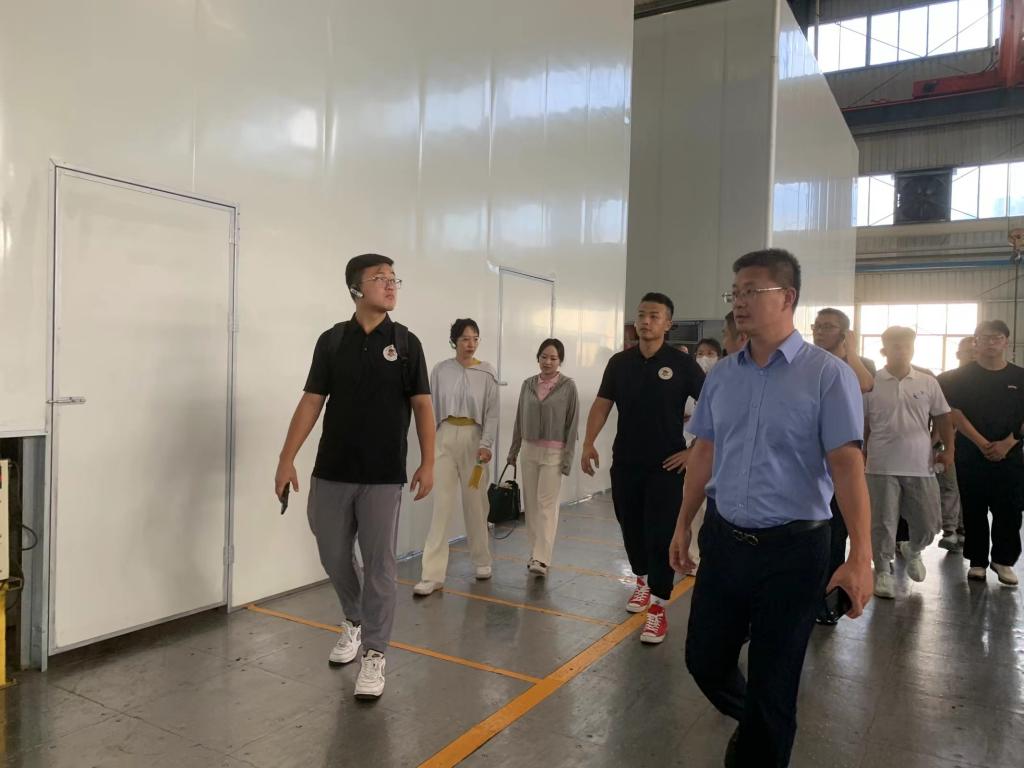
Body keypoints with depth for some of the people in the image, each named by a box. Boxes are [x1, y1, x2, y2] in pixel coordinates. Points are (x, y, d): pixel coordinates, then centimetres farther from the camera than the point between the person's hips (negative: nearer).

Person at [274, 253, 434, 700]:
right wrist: (287, 458, -2)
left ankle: (374, 653, 14)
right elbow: (311, 403, 2)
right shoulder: (332, 341, 2)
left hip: (384, 476, -2)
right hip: (331, 472, 2)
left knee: (379, 563, 2)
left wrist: (428, 463, -6)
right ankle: (354, 621, 39)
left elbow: (421, 406, 0)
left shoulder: (405, 343, -1)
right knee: (334, 555, 13)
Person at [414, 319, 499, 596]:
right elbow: (433, 409, 5)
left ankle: (482, 560, 31)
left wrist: (486, 445, -14)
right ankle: (432, 574, -1)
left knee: (475, 503, 11)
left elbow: (492, 413, -3)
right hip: (445, 437, 0)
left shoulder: (487, 373, -1)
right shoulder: (441, 370, 1)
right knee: (442, 504, -3)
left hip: (473, 438, 0)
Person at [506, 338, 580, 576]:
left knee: (547, 504, -8)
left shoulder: (568, 386, -5)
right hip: (529, 450, 5)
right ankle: (535, 552, 20)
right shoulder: (528, 384, 6)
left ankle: (541, 559, -9)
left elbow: (572, 424, -6)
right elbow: (519, 420, 12)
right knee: (531, 503, 9)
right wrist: (513, 450, 13)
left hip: (553, 452, -4)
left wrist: (568, 457, -10)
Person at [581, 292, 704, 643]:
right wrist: (589, 443, -7)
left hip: (666, 466, -4)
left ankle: (658, 608, 3)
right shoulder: (619, 362, 5)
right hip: (625, 463, 4)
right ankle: (642, 581, 39)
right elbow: (602, 404, 5)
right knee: (631, 528, 16)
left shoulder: (682, 364, -6)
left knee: (661, 535, -4)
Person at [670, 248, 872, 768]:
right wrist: (684, 525, 14)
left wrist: (860, 557, -20)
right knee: (704, 659, 17)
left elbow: (847, 465, -15)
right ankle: (753, 721, 48)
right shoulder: (722, 374, 5)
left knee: (772, 683, 8)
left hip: (792, 549, -5)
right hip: (724, 540, 5)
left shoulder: (828, 375, -10)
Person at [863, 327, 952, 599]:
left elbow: (943, 418, 10)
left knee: (928, 522, 9)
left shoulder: (928, 382, 5)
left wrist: (948, 449, 2)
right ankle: (883, 572, 18)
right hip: (882, 466, -2)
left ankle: (912, 551, 40)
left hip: (920, 466, 2)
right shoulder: (871, 384, -2)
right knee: (883, 523, 3)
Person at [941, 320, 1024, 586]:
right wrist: (982, 443, -14)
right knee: (974, 512, 5)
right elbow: (954, 412, -6)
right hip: (970, 456, -1)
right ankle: (977, 561, 15)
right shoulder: (963, 376, 2)